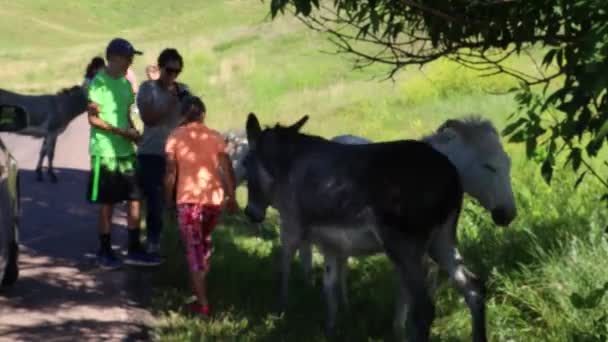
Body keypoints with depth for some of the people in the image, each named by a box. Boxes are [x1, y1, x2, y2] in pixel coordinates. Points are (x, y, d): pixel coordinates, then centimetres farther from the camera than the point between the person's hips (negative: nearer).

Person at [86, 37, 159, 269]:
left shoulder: (125, 83, 12)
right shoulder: (99, 82, -11)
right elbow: (93, 119, -14)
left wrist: (133, 132, -1)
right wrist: (122, 132, -18)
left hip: (126, 151, 7)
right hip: (105, 152, -7)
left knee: (135, 199, 5)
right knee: (107, 204, 1)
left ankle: (134, 250, 13)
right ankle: (104, 253, 11)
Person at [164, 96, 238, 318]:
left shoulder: (175, 138, -2)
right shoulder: (215, 137, 4)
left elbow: (171, 172, -6)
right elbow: (227, 170, 2)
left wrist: (168, 197, 7)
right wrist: (231, 197, 11)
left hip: (188, 199, -3)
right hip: (214, 198, 3)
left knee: (194, 249, -1)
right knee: (205, 241, 27)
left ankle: (202, 304, -7)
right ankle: (201, 287, 37)